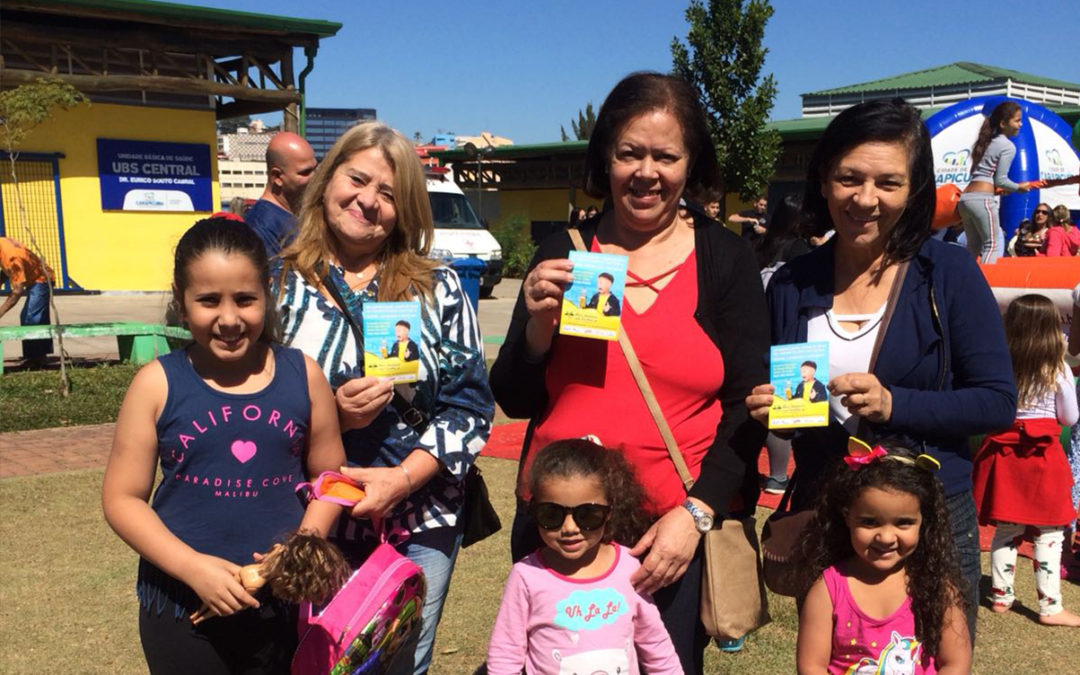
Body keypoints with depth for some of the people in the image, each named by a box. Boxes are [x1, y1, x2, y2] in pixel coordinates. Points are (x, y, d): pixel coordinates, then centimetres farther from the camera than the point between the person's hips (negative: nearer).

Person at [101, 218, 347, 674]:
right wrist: (193, 567, -15)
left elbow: (329, 475, 5)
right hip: (182, 607, -1)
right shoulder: (157, 384, -7)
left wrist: (307, 541, -13)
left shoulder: (303, 374, -3)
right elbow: (122, 498, -5)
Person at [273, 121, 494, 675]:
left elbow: (471, 406, -3)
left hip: (421, 526, 1)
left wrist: (401, 478, -16)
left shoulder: (439, 289, 1)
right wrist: (329, 415, -19)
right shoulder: (278, 286, -2)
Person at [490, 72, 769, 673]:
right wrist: (539, 326, -15)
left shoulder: (726, 258, 0)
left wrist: (696, 514, -12)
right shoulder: (564, 254, 2)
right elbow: (515, 403, 3)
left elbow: (747, 407, -2)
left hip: (683, 533, -1)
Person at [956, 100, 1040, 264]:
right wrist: (1019, 187, 9)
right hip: (982, 199, -8)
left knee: (974, 247, 14)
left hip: (965, 199, 8)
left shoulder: (986, 142, 22)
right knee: (993, 244, -4)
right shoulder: (1008, 146, -3)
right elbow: (1000, 180, -6)